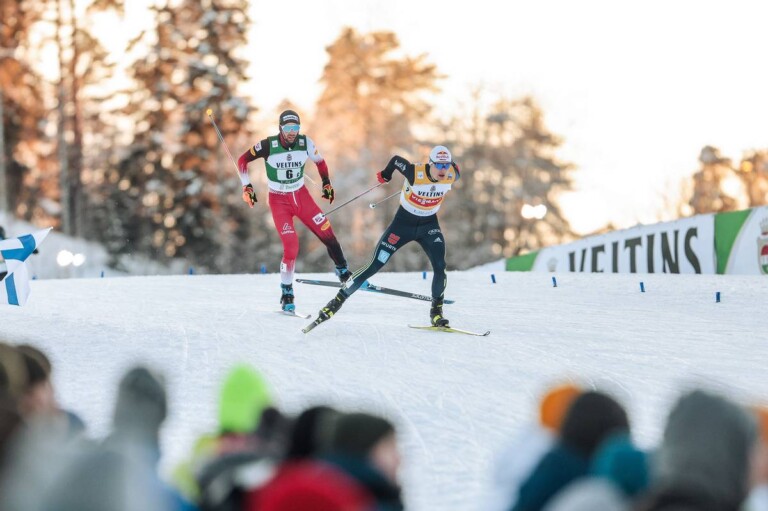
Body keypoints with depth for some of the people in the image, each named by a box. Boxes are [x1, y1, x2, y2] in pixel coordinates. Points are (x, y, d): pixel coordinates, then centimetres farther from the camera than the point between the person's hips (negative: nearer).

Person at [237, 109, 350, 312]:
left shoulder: (306, 143, -10)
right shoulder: (268, 145, -18)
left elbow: (320, 162, 10)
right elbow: (243, 160, -6)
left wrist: (326, 183, 7)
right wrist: (247, 187, -11)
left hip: (301, 196, 3)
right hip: (279, 200, -3)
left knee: (327, 232, -6)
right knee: (291, 246, -15)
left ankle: (343, 272, 17)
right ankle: (287, 294, 1)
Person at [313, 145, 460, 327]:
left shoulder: (452, 176, -19)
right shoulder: (415, 173, -28)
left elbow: (453, 165, 6)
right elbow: (396, 160, -9)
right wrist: (386, 174, 10)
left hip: (429, 225, 3)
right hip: (403, 223, -3)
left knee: (439, 267, -18)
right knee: (374, 266, -5)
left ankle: (436, 311, 3)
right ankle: (338, 300, 7)